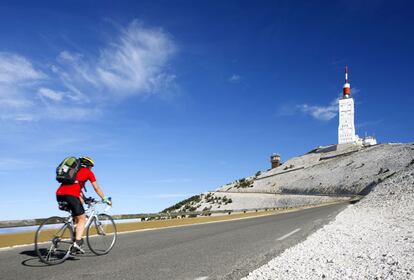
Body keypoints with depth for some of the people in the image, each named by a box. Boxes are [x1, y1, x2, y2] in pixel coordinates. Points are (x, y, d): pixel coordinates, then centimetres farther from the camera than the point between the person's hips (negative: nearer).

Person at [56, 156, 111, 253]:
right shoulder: (88, 172, 12)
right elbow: (97, 188, 15)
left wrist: (82, 201, 45)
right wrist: (105, 199, 25)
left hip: (59, 194, 7)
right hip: (70, 195, -7)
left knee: (76, 217, 25)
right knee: (82, 219, 2)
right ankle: (77, 243, -11)